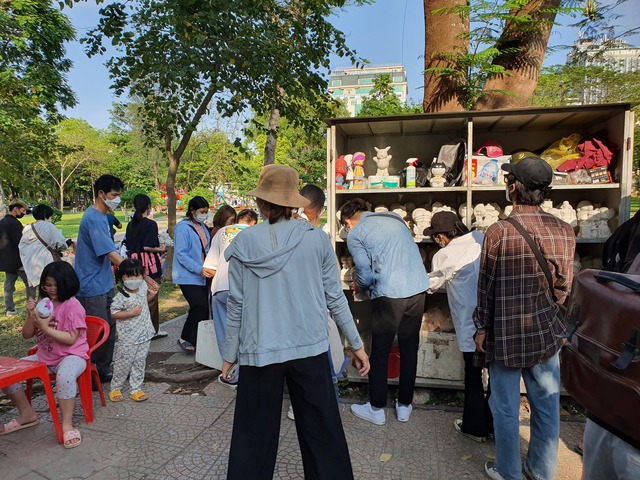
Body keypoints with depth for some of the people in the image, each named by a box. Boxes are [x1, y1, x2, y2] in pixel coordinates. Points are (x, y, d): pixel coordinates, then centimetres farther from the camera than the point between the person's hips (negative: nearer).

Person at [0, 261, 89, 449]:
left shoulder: (73, 305, -12)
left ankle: (67, 424, -21)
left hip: (71, 355, -7)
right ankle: (27, 414, 15)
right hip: (44, 357, 8)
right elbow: (27, 335, 8)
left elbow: (71, 339, -17)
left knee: (65, 376, -38)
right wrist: (31, 316, -9)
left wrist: (46, 328, -22)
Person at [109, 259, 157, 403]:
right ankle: (115, 388, 30)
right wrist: (131, 313, -23)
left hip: (144, 335, 5)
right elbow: (113, 313, -15)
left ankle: (136, 389, 25)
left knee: (139, 363, 13)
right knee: (123, 364, 8)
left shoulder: (143, 287, 2)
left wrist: (151, 294, 3)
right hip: (128, 338, -5)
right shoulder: (121, 296, -17)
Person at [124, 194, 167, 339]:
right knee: (151, 298, 4)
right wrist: (161, 249, -5)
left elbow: (128, 246, 9)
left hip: (135, 263, 7)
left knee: (151, 296, 17)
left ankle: (155, 330, 25)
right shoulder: (151, 224, -13)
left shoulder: (131, 224, 7)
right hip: (150, 264, -7)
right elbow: (148, 247, -20)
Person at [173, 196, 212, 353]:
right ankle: (185, 339, 4)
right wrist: (199, 269, -23)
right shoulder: (183, 228, -11)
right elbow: (181, 254, -16)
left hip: (201, 276, 8)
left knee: (203, 309, 7)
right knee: (200, 306, -15)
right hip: (187, 276, -8)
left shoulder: (203, 228, 13)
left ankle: (195, 340, 21)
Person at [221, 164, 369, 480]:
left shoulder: (244, 243, -5)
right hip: (309, 348, 1)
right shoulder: (316, 239, -4)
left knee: (255, 434, 14)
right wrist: (356, 344, 9)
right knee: (322, 431, 13)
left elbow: (236, 305, -2)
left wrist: (230, 355, 9)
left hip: (259, 350, 0)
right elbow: (335, 297, -1)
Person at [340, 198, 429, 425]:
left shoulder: (354, 234, 0)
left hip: (389, 294, -6)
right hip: (418, 288, 6)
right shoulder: (394, 217, 17)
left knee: (380, 352, 10)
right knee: (409, 349, 16)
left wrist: (360, 287, 19)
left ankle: (377, 409, 23)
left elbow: (366, 273, -4)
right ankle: (404, 406, 29)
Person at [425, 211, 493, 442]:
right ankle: (494, 423, 33)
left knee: (473, 375, 11)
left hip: (471, 325, -5)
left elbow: (432, 284, 7)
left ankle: (474, 427, 26)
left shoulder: (445, 256, -10)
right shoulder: (483, 239, 3)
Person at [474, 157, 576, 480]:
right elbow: (563, 287, 4)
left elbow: (486, 286, -11)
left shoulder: (498, 232, -17)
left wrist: (482, 327, 0)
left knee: (506, 408, 12)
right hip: (546, 332, 4)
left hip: (506, 335, -4)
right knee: (547, 404, 19)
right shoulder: (565, 231, -4)